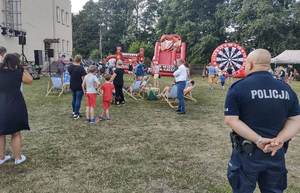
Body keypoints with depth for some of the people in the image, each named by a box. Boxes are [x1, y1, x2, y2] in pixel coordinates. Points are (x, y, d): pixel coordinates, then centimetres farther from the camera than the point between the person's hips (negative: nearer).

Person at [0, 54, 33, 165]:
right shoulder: (18, 72, -8)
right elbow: (30, 81, 7)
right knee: (16, 134, 11)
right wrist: (22, 69, 6)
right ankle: (18, 158, 21)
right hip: (15, 107, -3)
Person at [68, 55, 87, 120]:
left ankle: (74, 111, 37)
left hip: (72, 85, 7)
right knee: (78, 100, 1)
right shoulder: (81, 68, -21)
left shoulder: (70, 67, 0)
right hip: (79, 86, -7)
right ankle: (76, 114, 5)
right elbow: (83, 78, -21)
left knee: (74, 98, 22)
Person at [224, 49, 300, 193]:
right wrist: (279, 140, -12)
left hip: (247, 152, -4)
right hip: (276, 153, 4)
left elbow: (231, 120, -17)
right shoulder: (286, 89, 1)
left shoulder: (238, 88, -12)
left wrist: (257, 140, -19)